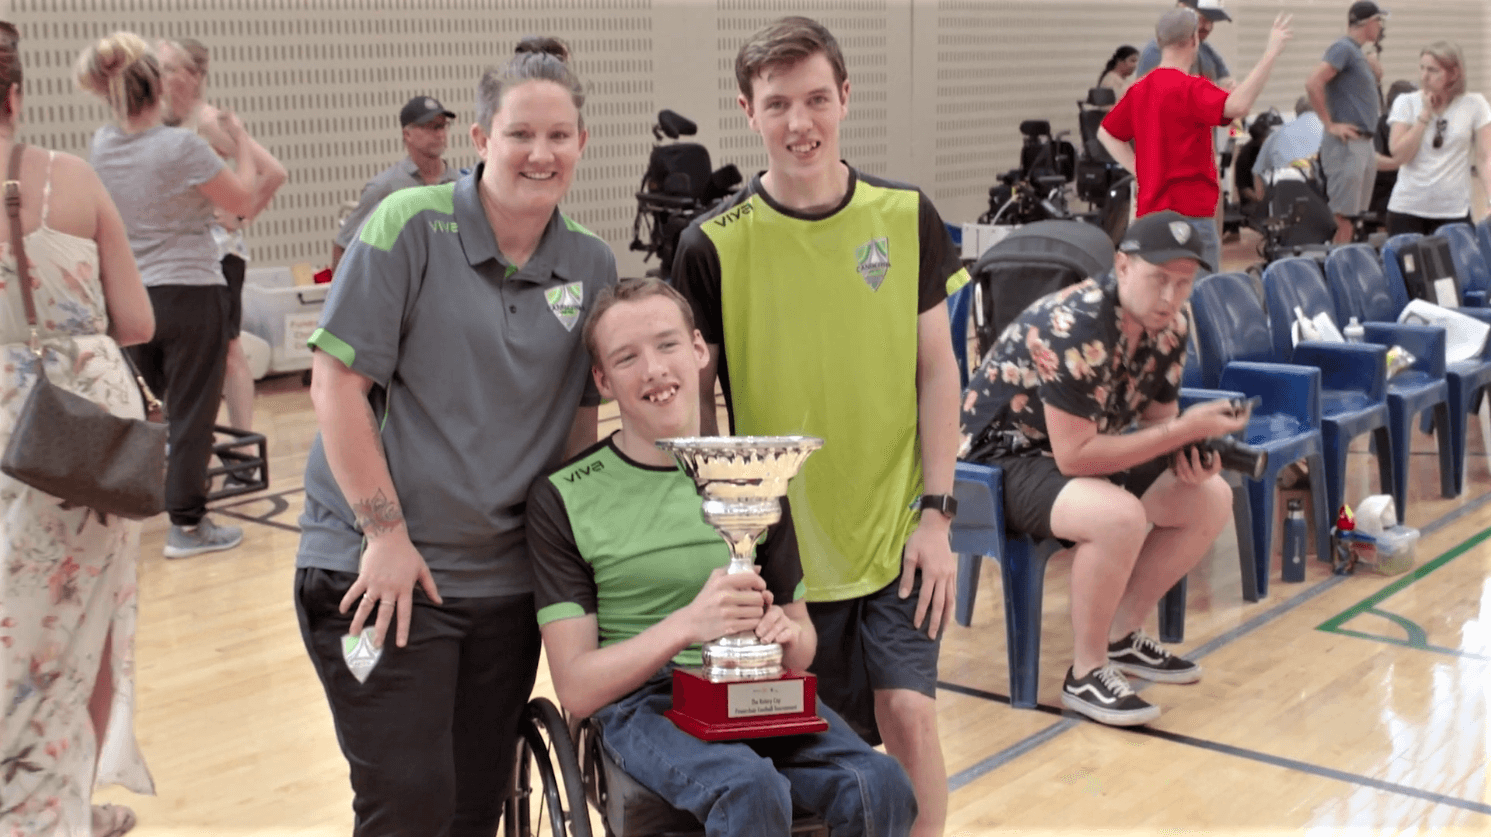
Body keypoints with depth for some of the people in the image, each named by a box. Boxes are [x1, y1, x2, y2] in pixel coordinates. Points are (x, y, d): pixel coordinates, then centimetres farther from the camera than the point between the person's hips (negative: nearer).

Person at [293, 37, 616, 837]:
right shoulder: (409, 225, -9)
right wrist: (387, 532, -13)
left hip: (506, 580, 5)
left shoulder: (593, 266, 6)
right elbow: (336, 381, -11)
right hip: (379, 567, -5)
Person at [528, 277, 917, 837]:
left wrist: (787, 632, -8)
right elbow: (577, 689, -5)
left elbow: (803, 641, 17)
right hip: (642, 701, -3)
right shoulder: (562, 498, 0)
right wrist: (687, 624, -20)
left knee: (881, 788, -26)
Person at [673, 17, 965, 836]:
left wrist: (936, 510, -3)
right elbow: (692, 394, 0)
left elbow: (935, 369, 3)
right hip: (782, 545, 0)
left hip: (897, 532, 1)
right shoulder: (714, 244, -7)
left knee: (908, 714, -6)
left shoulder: (905, 215, -2)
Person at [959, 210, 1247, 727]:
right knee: (1119, 516, -35)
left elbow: (1157, 417, 8)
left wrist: (1187, 453, -16)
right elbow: (1073, 455, -30)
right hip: (1000, 456, -9)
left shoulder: (1172, 322, -5)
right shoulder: (1076, 327, -30)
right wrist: (1186, 430, -29)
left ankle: (1120, 635, 12)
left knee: (1212, 499, 1)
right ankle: (1086, 675, -14)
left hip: (1079, 447, 9)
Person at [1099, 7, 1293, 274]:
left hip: (1150, 211, 8)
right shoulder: (1189, 88, -14)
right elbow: (1237, 105, -31)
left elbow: (1106, 133, 20)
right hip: (1189, 212, -8)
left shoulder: (1141, 88, 10)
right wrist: (1270, 54, -27)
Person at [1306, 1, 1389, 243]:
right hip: (1346, 144, -10)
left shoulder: (1356, 52, 18)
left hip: (1363, 143, 10)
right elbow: (1313, 84, -24)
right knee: (1343, 216, -9)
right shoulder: (1343, 48, -11)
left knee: (1353, 214, 12)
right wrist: (1330, 125, -20)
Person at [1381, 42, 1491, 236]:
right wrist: (1425, 114, -8)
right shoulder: (1406, 103, 4)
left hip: (1454, 211, 0)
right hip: (1407, 208, 0)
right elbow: (1399, 156, -5)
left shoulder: (1474, 105, 2)